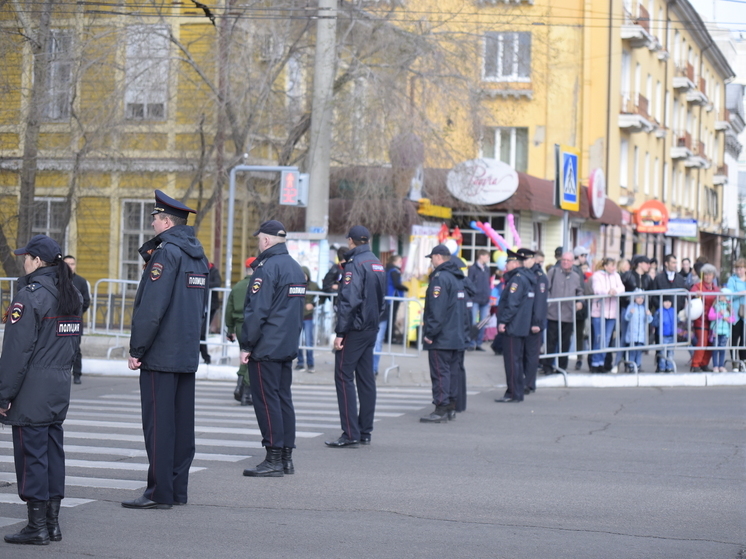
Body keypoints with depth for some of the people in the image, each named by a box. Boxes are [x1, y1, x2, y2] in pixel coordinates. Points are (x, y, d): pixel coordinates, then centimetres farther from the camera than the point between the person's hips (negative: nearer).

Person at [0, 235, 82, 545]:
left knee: (32, 453, -3)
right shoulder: (73, 296, 11)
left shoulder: (30, 296, -15)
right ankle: (52, 522, 16)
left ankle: (37, 526, 0)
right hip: (61, 387, 8)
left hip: (32, 391, -8)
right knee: (53, 451, 12)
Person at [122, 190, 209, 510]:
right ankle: (178, 489, 15)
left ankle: (160, 492, -5)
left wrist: (137, 349, -15)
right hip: (188, 353, 9)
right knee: (182, 421, 10)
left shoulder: (166, 253, -14)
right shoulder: (198, 255, 14)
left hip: (161, 354, -9)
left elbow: (152, 306, -20)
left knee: (158, 423, -6)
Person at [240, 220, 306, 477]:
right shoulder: (296, 268, 14)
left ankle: (274, 460, -6)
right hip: (288, 347, 9)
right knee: (283, 399, 12)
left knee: (267, 400, -5)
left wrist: (246, 345, -13)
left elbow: (256, 311, -18)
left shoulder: (267, 268, -14)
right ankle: (287, 457, 14)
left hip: (265, 349, -9)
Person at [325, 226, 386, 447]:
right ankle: (365, 432, 14)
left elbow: (349, 300, -20)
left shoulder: (354, 264, -14)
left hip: (355, 329, -8)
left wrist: (340, 332, -19)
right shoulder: (378, 264, 13)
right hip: (371, 329, 8)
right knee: (366, 379, 11)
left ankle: (350, 434, -11)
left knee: (344, 377, -6)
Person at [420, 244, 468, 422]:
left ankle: (441, 410, -8)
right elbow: (463, 308, 20)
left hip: (441, 339, -9)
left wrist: (430, 333, -18)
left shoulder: (440, 278, -15)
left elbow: (436, 309, -21)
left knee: (440, 372, -7)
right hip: (457, 337, 10)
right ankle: (451, 408, 17)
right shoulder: (458, 278, 16)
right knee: (453, 371, 12)